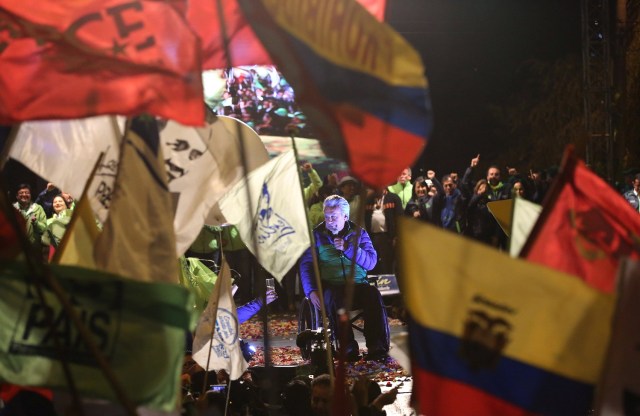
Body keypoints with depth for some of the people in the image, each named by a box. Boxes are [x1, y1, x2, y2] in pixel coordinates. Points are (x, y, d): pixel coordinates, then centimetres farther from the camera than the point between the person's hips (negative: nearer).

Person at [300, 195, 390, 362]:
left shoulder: (358, 233, 13)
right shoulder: (317, 235, 12)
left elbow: (371, 261, 2)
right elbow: (306, 265, 6)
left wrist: (348, 248, -10)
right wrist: (311, 291, -9)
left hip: (357, 285, 1)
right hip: (330, 287, -1)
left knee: (373, 294, -32)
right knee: (334, 299, -37)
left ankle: (377, 348, -32)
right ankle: (349, 349, -36)